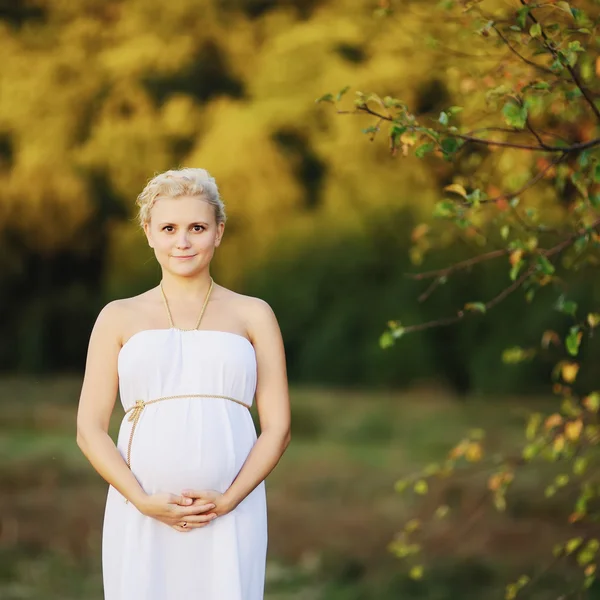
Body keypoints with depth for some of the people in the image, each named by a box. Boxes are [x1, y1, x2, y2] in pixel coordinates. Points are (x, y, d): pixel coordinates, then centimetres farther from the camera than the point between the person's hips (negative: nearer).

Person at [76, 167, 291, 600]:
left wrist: (228, 501, -8)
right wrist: (144, 501, -8)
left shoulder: (252, 316, 12)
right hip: (140, 518, 0)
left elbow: (278, 427, 7)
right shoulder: (119, 318, 12)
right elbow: (90, 429, 6)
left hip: (230, 520, 0)